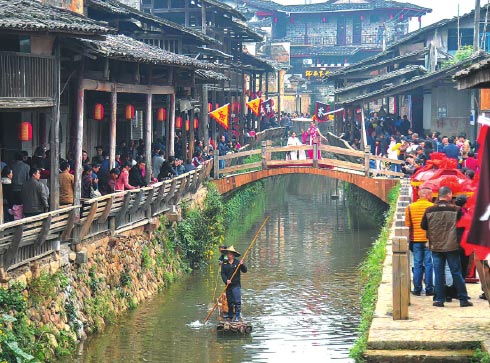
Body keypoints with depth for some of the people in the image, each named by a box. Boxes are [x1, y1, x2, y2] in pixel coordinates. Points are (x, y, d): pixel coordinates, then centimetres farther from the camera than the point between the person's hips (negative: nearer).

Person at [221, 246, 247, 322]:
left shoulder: (237, 263, -2)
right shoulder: (224, 264, 5)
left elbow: (244, 271, -5)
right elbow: (222, 273, 0)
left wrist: (242, 265, -24)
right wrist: (226, 280, -16)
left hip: (236, 285, -4)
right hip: (228, 285, 4)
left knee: (237, 301, -9)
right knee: (229, 301, 14)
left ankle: (238, 316, -9)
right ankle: (230, 315, 27)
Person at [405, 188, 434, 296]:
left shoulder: (410, 207, 4)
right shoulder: (432, 207, -5)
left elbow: (407, 225, 7)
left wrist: (409, 240, 14)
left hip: (416, 239, 3)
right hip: (429, 240, -2)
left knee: (417, 265, 7)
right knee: (428, 264, 2)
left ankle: (417, 289, 7)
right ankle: (429, 289, 3)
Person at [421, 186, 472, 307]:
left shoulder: (429, 210, -4)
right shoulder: (456, 210, -9)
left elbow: (423, 226, 4)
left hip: (436, 246, 2)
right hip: (452, 246, -1)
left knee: (438, 274, 7)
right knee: (456, 273, 5)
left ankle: (439, 300, 6)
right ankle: (463, 299, 9)